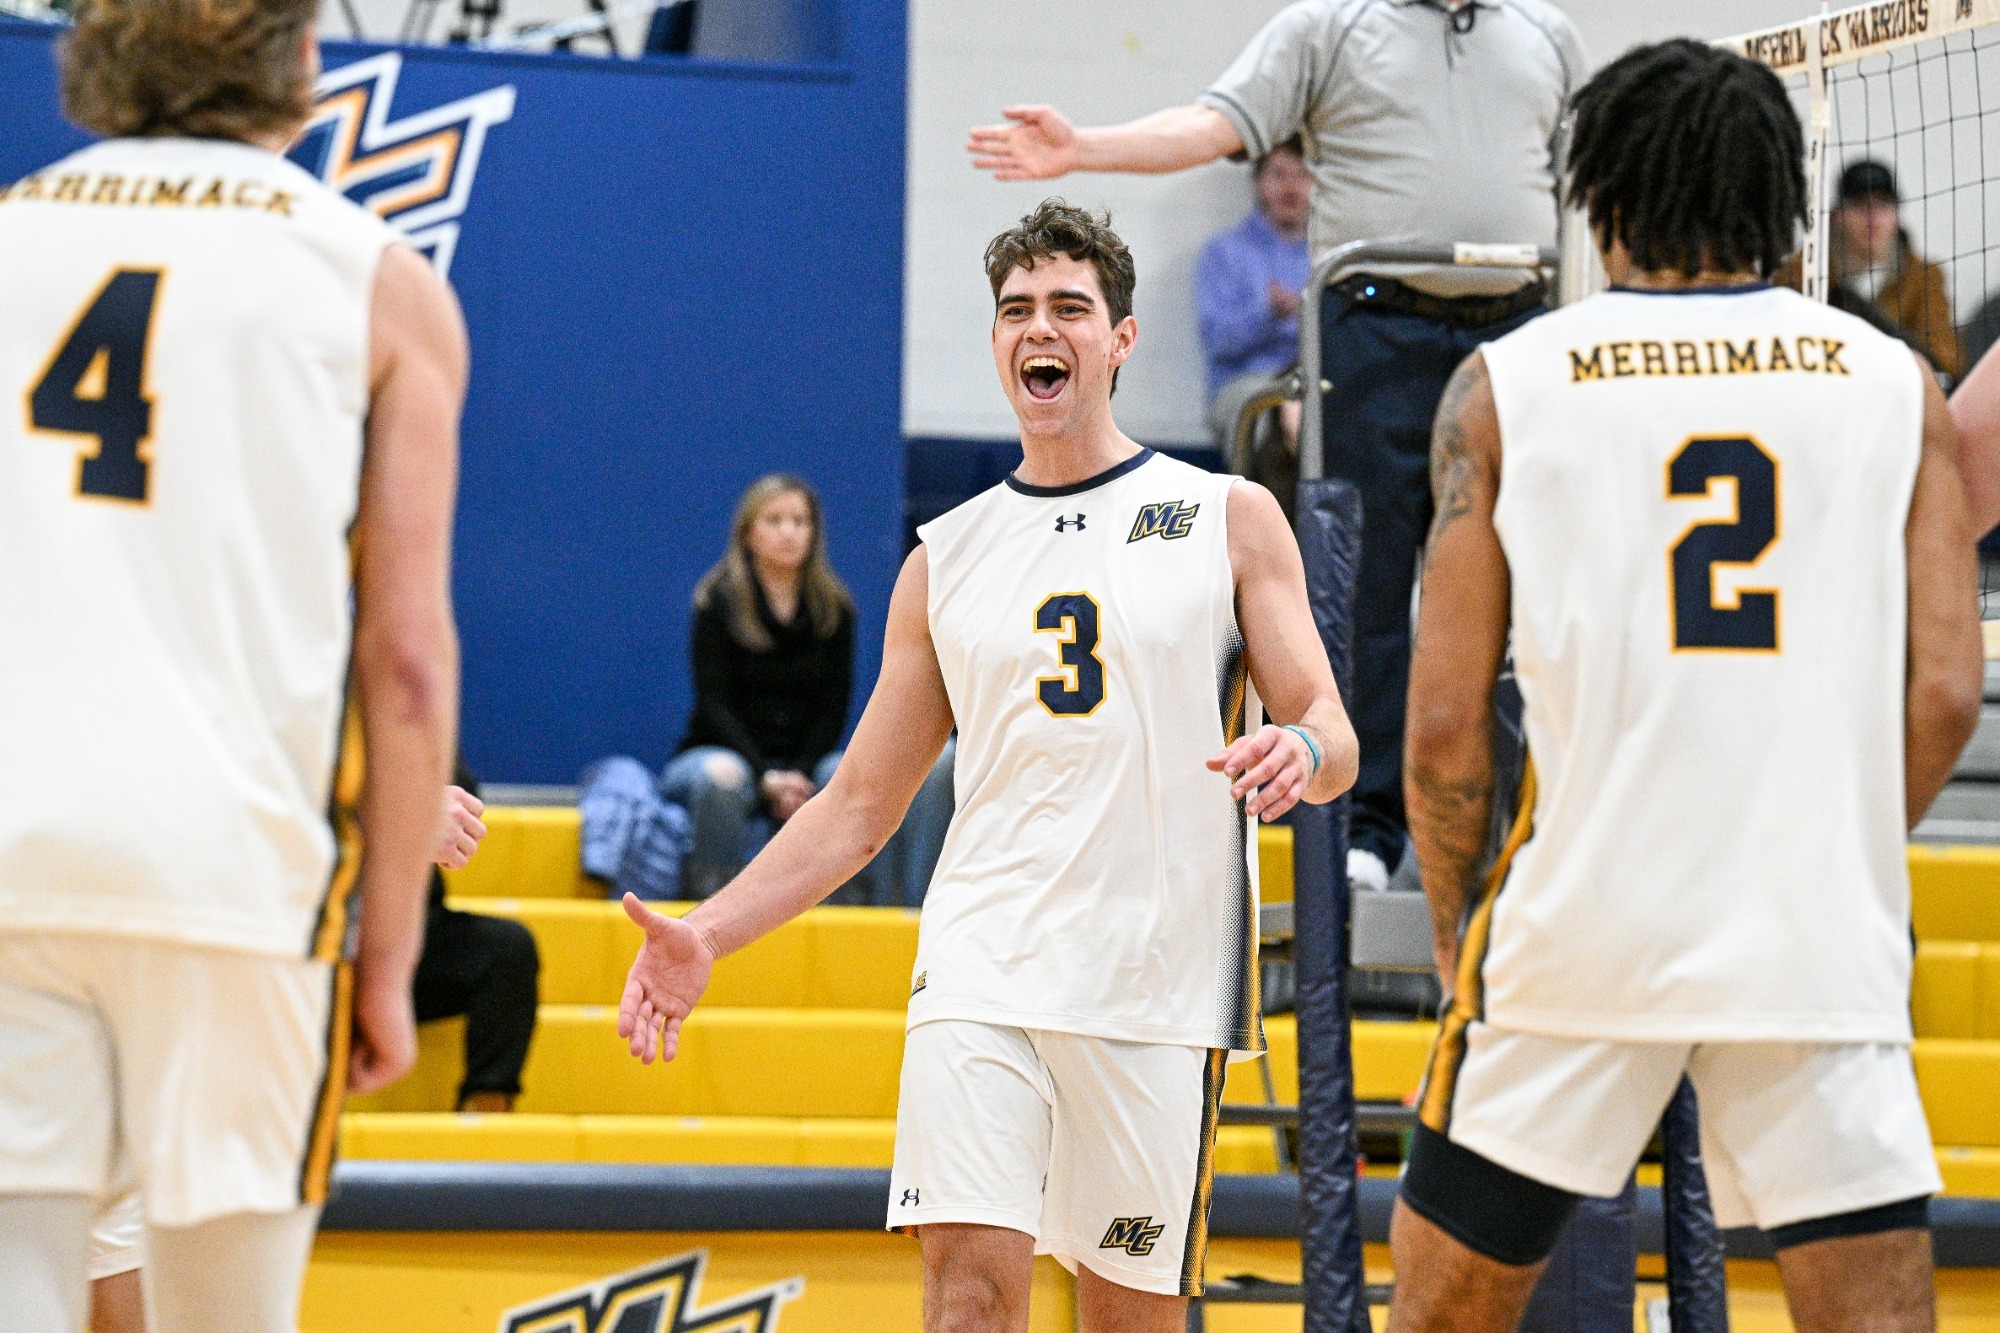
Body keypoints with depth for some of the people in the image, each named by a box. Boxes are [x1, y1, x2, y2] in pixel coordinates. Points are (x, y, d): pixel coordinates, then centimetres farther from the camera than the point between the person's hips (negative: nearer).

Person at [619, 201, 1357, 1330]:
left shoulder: (1231, 519, 7)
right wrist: (707, 934, 4)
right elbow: (862, 802, 16)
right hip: (980, 973, 1)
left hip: (1156, 982, -1)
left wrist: (1301, 753, -23)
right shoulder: (948, 558, 14)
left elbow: (1333, 740, 2)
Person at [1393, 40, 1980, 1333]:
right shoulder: (1894, 381, 6)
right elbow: (1946, 694, 2)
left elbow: (1445, 726, 0)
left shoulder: (1504, 384, 3)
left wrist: (1458, 931, 15)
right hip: (1824, 942, 1)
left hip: (1584, 929, 0)